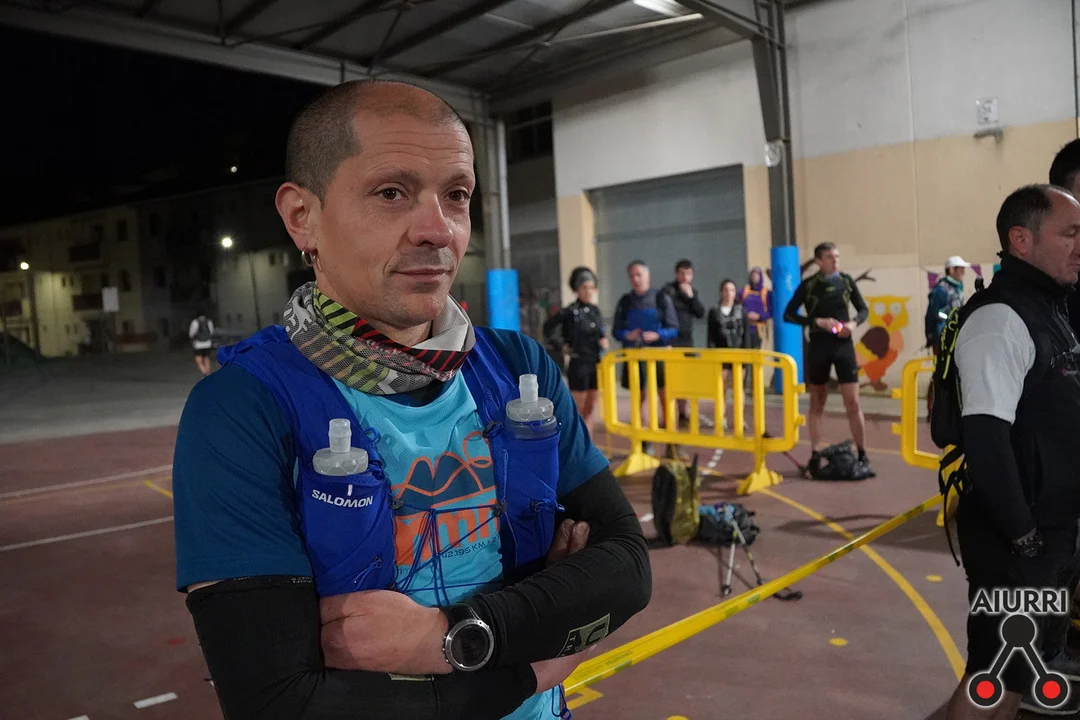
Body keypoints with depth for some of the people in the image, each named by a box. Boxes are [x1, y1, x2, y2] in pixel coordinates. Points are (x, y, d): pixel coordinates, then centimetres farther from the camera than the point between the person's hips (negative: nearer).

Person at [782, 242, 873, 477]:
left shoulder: (847, 281, 3)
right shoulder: (808, 285, -3)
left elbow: (864, 309, 12)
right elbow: (788, 314, -4)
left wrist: (854, 323, -9)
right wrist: (818, 321, -15)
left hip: (844, 345, 1)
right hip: (818, 347, -1)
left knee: (853, 402, -1)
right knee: (817, 403, 8)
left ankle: (862, 456, 8)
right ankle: (815, 455, 16)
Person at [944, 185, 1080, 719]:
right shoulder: (1001, 319, -19)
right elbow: (986, 437, -26)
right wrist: (1021, 533, -21)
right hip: (1016, 538, -10)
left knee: (1030, 654, 21)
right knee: (996, 674, 0)